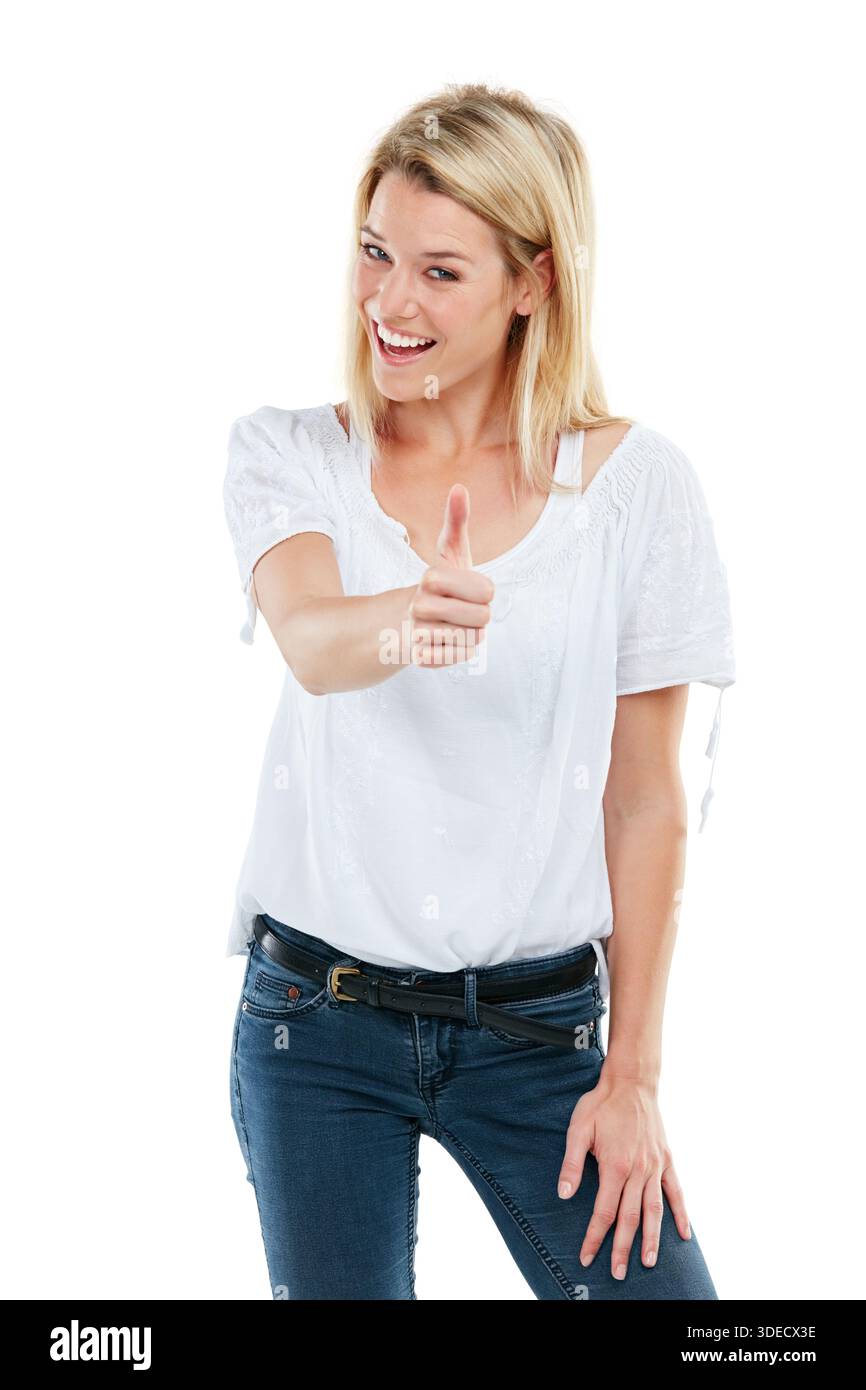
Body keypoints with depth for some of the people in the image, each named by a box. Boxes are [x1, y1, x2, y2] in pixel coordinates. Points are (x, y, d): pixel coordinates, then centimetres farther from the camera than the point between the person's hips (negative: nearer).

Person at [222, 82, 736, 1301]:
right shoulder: (289, 454, 0)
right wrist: (403, 624, -45)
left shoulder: (634, 482, -4)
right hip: (315, 1016, 1)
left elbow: (647, 802, -2)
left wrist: (633, 1074, -3)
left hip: (540, 1024, -1)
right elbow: (309, 640, -22)